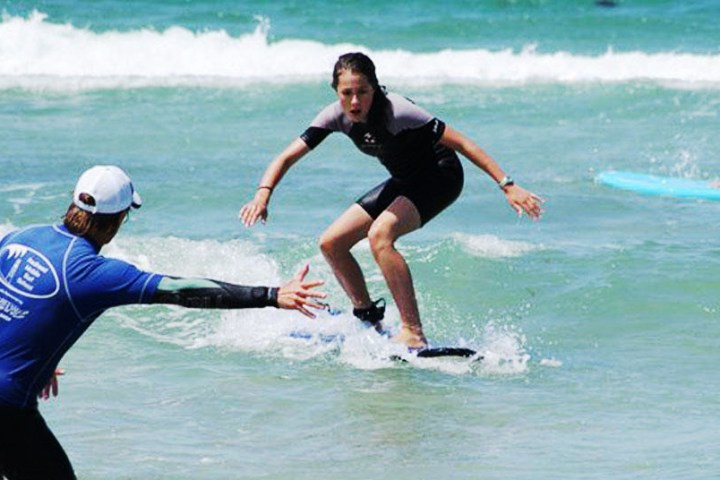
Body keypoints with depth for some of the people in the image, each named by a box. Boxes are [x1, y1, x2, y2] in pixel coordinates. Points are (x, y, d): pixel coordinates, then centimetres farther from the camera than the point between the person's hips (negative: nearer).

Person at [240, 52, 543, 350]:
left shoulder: (396, 111, -30)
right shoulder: (337, 116, -12)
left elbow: (460, 143, -27)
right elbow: (287, 156, -10)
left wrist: (507, 186, -30)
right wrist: (263, 193, -29)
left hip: (441, 175, -7)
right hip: (404, 182, 7)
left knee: (379, 234, -32)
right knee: (331, 243, 1)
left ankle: (413, 334, -32)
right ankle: (368, 318, 20)